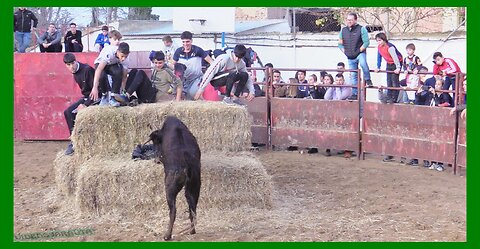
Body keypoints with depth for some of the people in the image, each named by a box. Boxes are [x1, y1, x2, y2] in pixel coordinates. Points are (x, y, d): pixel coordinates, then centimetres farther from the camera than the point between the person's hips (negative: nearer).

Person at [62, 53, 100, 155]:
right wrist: (83, 102, 2)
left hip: (96, 98, -9)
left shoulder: (87, 70, -21)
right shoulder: (75, 73, 6)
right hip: (87, 97, 9)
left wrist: (86, 104, -23)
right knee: (68, 112, -1)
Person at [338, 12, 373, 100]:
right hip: (350, 57, 5)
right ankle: (354, 94, 14)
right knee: (353, 76, 8)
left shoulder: (361, 29, -5)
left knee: (363, 63, -37)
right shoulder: (343, 31, 9)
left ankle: (367, 80, -18)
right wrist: (345, 52, 4)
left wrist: (359, 51, -14)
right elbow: (340, 44, 17)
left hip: (360, 53, -5)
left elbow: (366, 42, -9)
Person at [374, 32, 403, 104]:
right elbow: (379, 57, 9)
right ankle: (389, 98, 11)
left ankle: (394, 98, -8)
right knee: (389, 81, 7)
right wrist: (378, 67, 11)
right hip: (389, 64, 8)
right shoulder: (379, 47, -3)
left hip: (396, 63, -8)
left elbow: (395, 57, -33)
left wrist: (398, 67, -36)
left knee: (394, 81, -10)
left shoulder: (390, 47, -29)